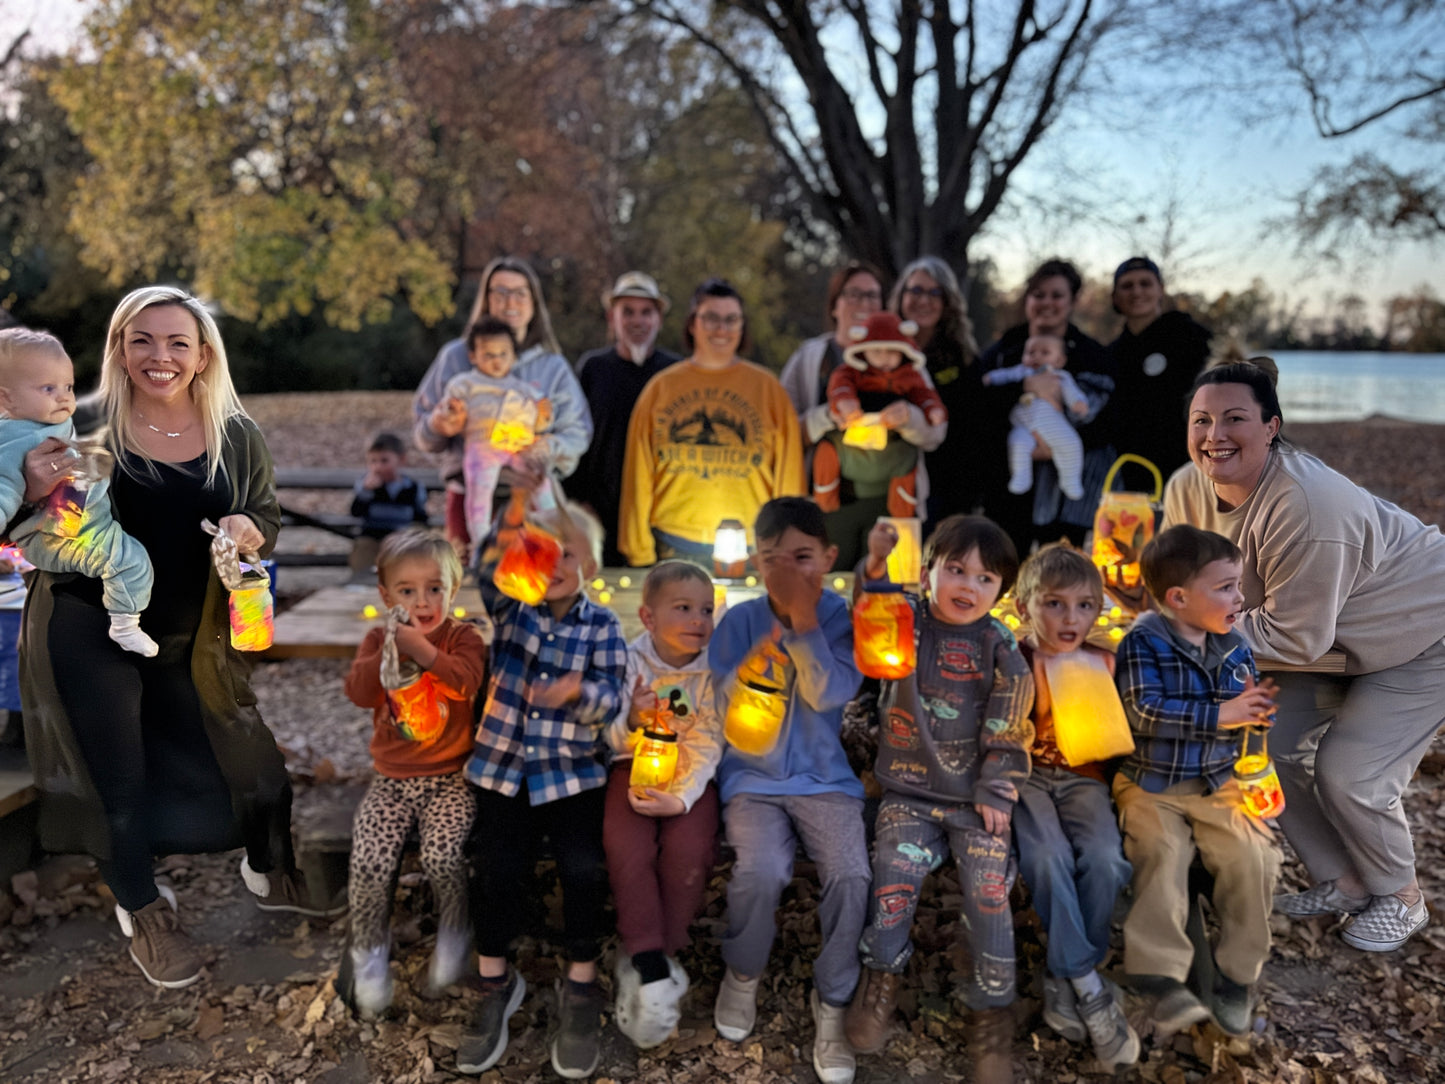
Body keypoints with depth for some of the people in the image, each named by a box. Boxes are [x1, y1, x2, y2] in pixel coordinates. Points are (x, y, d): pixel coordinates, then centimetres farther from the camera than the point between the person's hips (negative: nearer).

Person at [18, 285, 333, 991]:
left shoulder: (236, 436, -4)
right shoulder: (86, 427, -12)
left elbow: (270, 519, 7)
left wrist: (251, 530, -16)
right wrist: (37, 494, -28)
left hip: (193, 634, 3)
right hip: (91, 633, -3)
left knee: (260, 749, 10)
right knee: (119, 780, 8)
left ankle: (269, 873, 41)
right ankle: (141, 912, 36)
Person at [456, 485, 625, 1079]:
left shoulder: (603, 625, 1)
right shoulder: (512, 607, 4)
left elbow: (610, 701, -9)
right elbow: (485, 572, -17)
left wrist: (578, 690, -32)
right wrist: (512, 518, -34)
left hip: (573, 773, -1)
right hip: (503, 768, 1)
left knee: (586, 867, -18)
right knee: (496, 865, -16)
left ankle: (581, 986, 4)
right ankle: (496, 982, 8)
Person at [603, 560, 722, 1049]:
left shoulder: (713, 669, -7)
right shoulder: (627, 661, -8)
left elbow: (707, 746, -11)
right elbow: (606, 741, -8)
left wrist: (681, 798, -25)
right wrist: (632, 723, -31)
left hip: (688, 774, 0)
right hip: (633, 768, 0)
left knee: (689, 850, -24)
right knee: (627, 848, -24)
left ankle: (642, 959, -5)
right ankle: (651, 964, -13)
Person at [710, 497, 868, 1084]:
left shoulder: (842, 619, -4)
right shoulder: (739, 620, -3)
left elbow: (828, 694, -17)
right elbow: (720, 706, -6)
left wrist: (802, 615, -21)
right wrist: (755, 660, -24)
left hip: (823, 777, 0)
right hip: (753, 777, 0)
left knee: (851, 875, -23)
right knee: (760, 872, -25)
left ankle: (831, 1002, 3)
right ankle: (743, 973, 8)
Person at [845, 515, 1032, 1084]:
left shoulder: (1000, 647, -3)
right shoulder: (907, 623, -2)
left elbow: (1007, 731, -1)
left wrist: (997, 792, -4)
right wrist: (876, 566, -39)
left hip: (976, 796, 0)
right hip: (909, 789, 0)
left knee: (989, 892, -9)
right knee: (894, 876, -14)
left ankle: (991, 1008, 10)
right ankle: (882, 975, 12)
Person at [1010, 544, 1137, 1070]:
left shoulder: (1102, 662, 10)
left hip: (1081, 777, 3)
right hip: (1025, 775, -3)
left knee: (1105, 859, -24)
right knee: (1049, 857, -30)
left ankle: (1062, 981, -7)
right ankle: (1088, 986, -15)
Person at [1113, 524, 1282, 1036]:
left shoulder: (1236, 649, 8)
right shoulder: (1143, 643, -10)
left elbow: (1248, 716, 13)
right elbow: (1146, 712, -21)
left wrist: (1258, 708, -12)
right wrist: (1219, 714, -20)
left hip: (1219, 783, 4)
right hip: (1151, 784, -4)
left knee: (1252, 856, -15)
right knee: (1162, 854, -25)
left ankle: (1236, 975, 2)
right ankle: (1161, 976, -17)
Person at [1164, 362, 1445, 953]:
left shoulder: (1307, 507, -38)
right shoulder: (1188, 488, -13)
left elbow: (1296, 636, -31)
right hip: (1337, 641, 8)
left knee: (1348, 773, -12)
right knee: (1273, 745, 1)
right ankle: (1344, 883, 22)